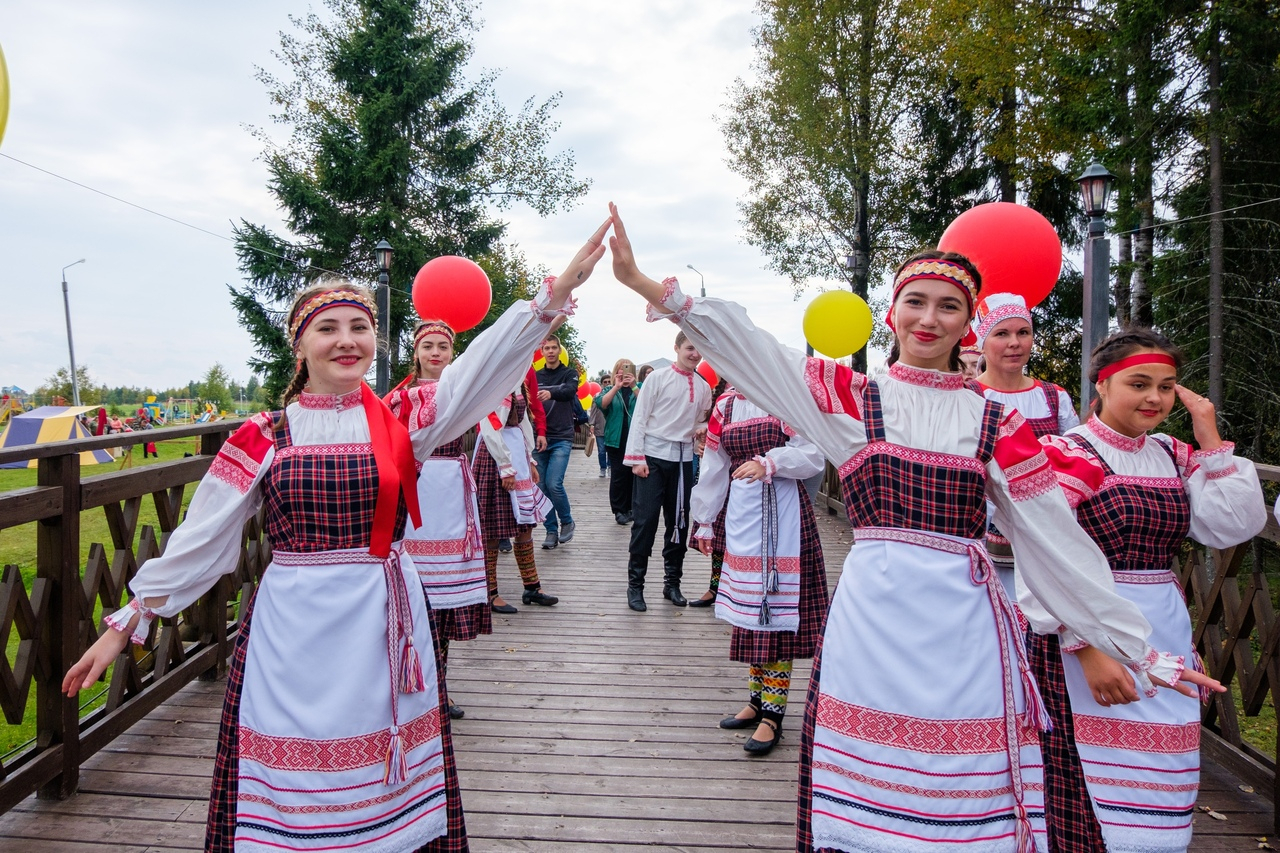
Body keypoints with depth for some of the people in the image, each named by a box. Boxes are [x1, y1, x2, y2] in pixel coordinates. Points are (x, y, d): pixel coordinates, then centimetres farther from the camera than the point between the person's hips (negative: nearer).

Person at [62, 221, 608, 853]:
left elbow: (493, 362, -11)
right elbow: (197, 542, 5)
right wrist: (125, 625, 6)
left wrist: (559, 288, -20)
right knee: (294, 782, 8)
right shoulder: (265, 437, 0)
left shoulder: (402, 417, 0)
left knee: (385, 782, 10)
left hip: (385, 624, 1)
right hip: (293, 629, 0)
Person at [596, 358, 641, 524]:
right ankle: (619, 510, 5)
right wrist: (617, 387, -18)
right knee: (619, 474, -4)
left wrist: (633, 386, -19)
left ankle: (633, 508, 11)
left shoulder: (639, 387, 10)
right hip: (616, 440, 0)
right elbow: (601, 404, -10)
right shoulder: (610, 389, 11)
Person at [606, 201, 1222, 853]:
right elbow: (745, 348, -4)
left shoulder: (996, 424, 7)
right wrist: (646, 285, -11)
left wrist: (1138, 650, 10)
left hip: (964, 627, 1)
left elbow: (1059, 543, 9)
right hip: (874, 620, -1)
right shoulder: (855, 399, 4)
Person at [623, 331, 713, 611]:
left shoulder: (703, 387, 10)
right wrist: (637, 457, -11)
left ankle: (672, 582, 22)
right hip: (653, 456, -4)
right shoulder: (658, 378, -2)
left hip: (683, 458, 4)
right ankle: (635, 584, 5)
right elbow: (640, 417, -5)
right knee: (646, 519, -5)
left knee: (679, 521, 9)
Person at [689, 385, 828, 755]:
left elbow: (813, 457, -11)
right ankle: (758, 699, 25)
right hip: (741, 515, 6)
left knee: (777, 605, -3)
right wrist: (704, 522, 17)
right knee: (749, 604, 12)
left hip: (782, 515, -5)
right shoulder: (726, 404, 11)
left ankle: (772, 713, 5)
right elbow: (714, 468, 14)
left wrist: (769, 464, -25)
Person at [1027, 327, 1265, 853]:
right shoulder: (1065, 454, -11)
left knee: (1156, 790, 15)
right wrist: (1087, 648, -23)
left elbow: (1234, 527, 1)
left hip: (1166, 634, 7)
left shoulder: (1172, 456, 11)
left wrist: (1211, 441, -1)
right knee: (1094, 797, -1)